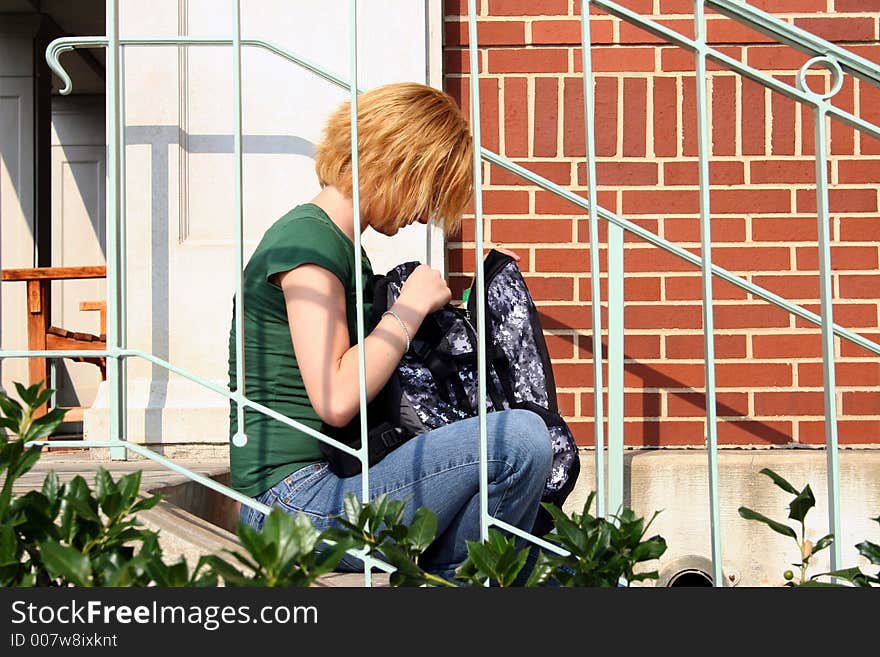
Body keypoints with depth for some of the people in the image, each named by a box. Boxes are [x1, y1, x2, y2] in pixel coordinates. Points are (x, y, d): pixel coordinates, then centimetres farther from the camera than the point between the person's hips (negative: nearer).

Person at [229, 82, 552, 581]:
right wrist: (411, 307, -10)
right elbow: (336, 400, -22)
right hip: (298, 502, -10)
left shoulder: (345, 249, 19)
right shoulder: (308, 240, -12)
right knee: (521, 438, -21)